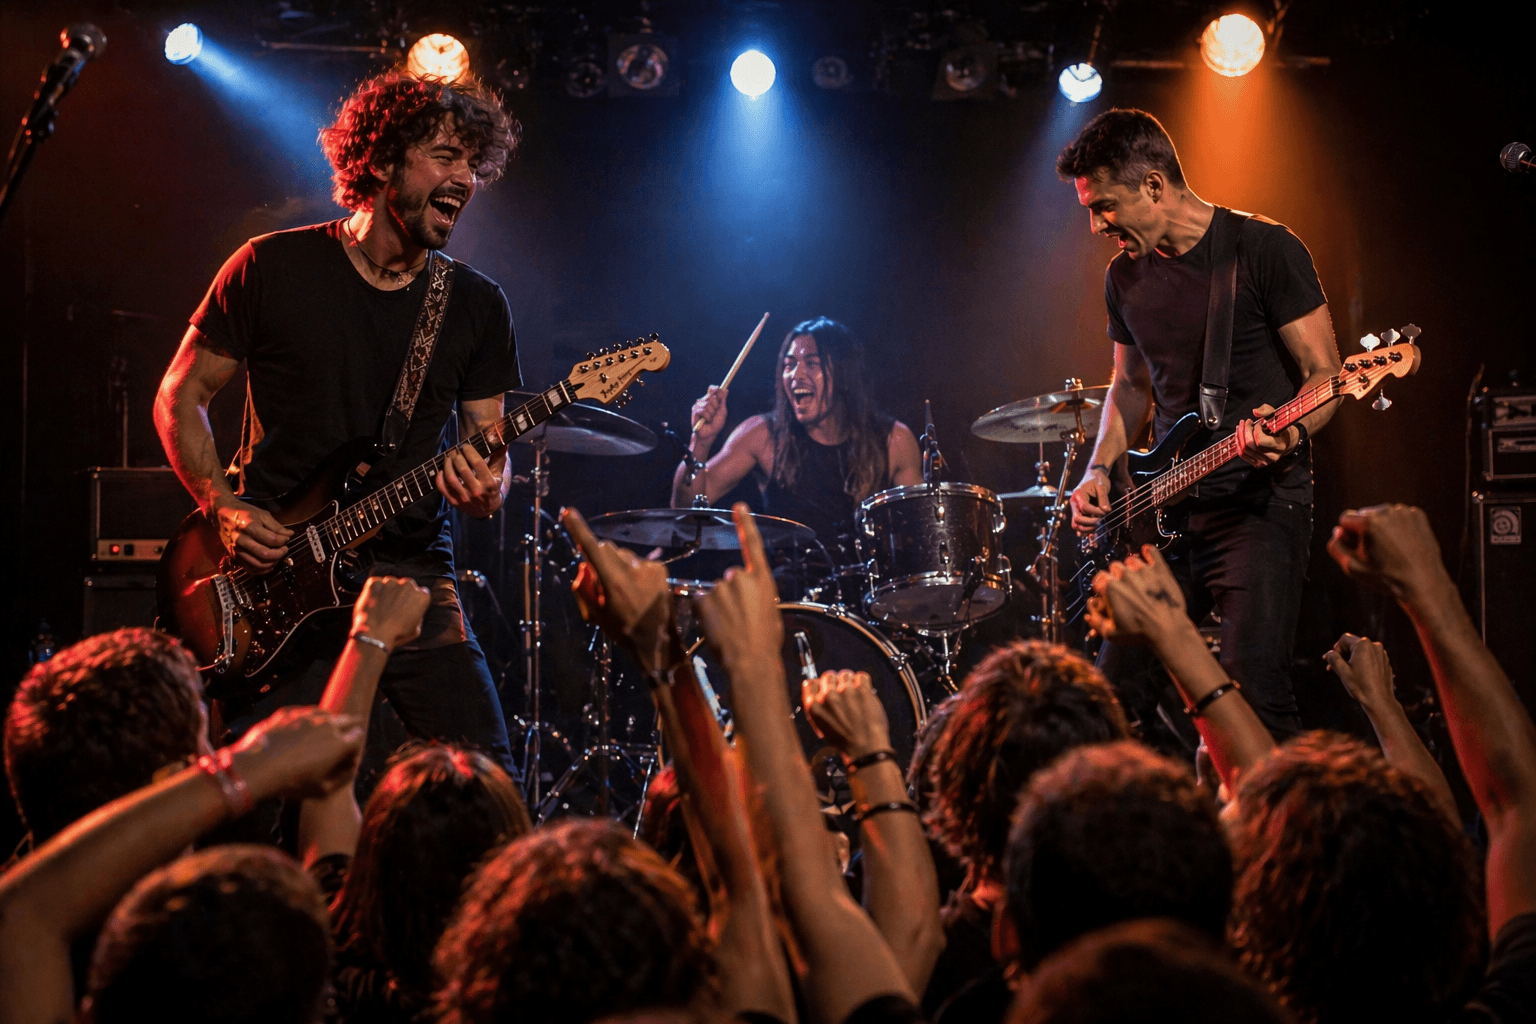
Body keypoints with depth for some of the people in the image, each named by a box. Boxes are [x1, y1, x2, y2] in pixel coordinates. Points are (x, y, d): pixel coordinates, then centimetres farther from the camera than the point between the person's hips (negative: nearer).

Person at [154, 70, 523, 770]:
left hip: (413, 577, 2)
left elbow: (491, 450, 9)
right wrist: (225, 509, -8)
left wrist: (485, 491, -15)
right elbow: (180, 396, 6)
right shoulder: (274, 268, 1)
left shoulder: (477, 306, 8)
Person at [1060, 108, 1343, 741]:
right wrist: (1100, 470, 8)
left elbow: (1324, 372, -7)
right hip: (1164, 511, 6)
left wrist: (1291, 433, -27)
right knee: (1119, 694, 4)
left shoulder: (1263, 250, -8)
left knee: (1254, 694, -18)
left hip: (1260, 504, -6)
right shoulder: (1125, 276, 11)